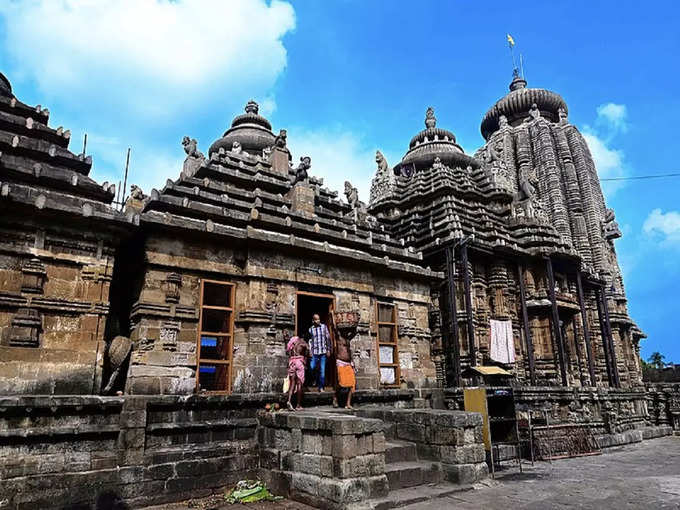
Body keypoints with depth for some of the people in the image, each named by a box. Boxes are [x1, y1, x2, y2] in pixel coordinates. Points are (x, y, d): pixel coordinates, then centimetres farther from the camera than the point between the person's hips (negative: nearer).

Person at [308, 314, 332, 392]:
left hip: (323, 351, -1)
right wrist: (310, 351, 1)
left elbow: (328, 338, 5)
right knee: (312, 367, -6)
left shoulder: (324, 327, 3)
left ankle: (321, 387, 12)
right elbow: (310, 341, 10)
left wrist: (328, 350, 2)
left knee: (322, 370, 1)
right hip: (314, 352, 1)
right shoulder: (311, 329, 6)